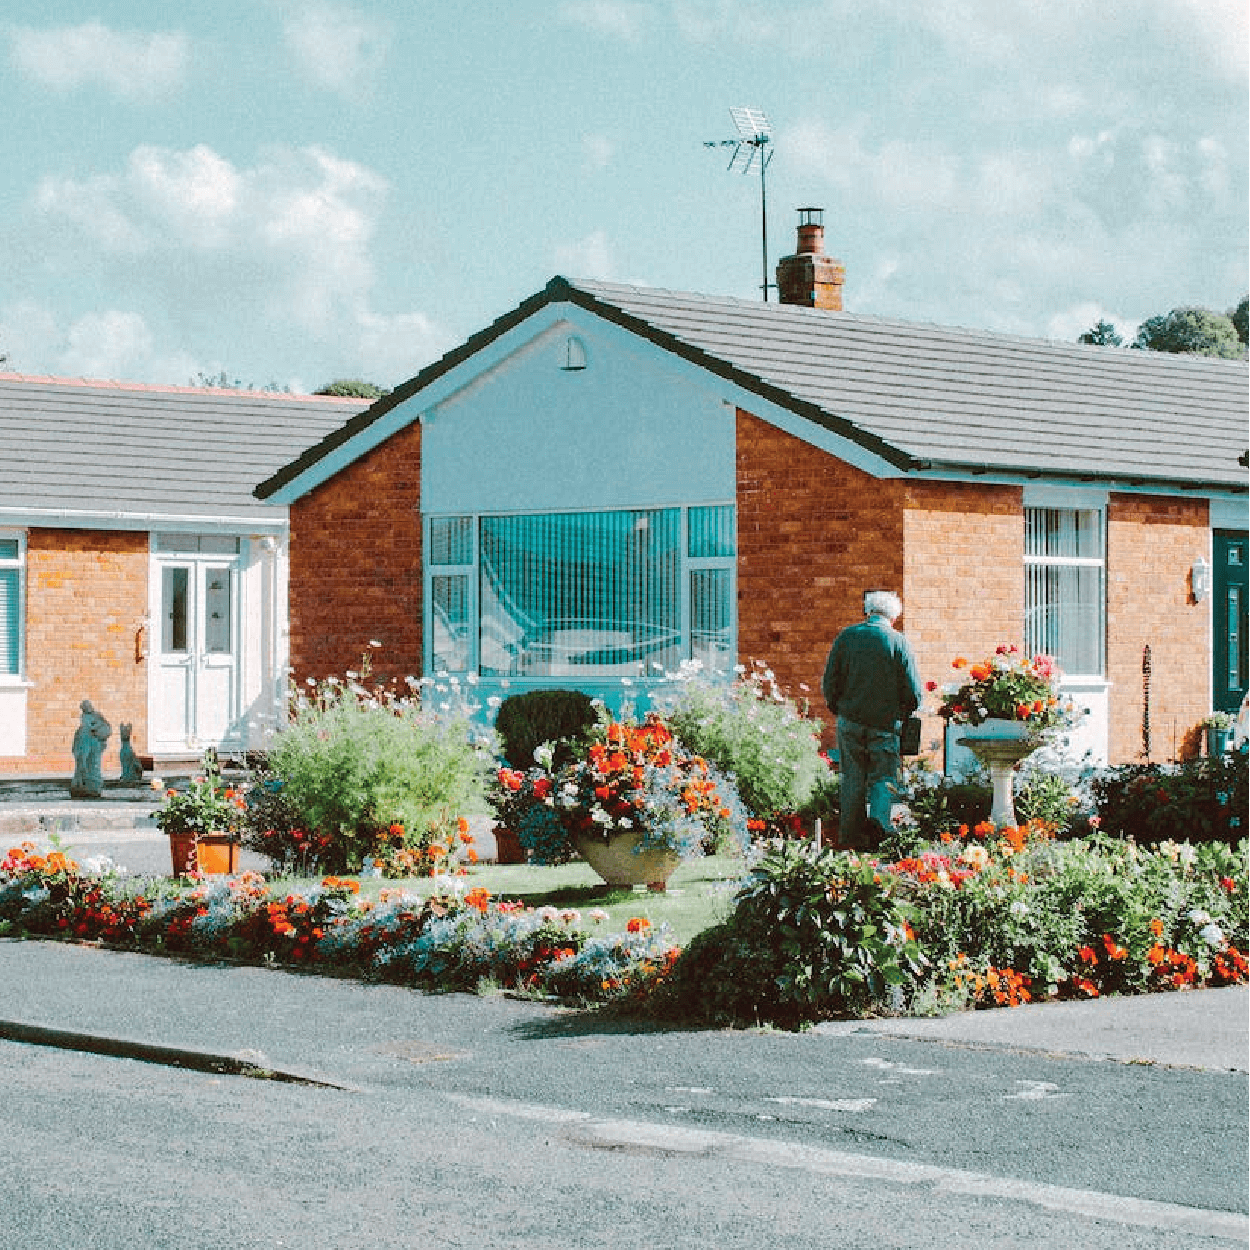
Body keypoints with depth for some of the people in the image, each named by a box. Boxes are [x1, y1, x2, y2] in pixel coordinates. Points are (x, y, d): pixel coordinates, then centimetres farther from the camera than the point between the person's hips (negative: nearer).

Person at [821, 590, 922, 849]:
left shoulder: (846, 637, 2)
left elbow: (829, 682, 3)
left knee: (853, 779, 10)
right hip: (886, 722, -2)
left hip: (851, 720, 2)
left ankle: (851, 835, 10)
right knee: (884, 777, 5)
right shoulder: (899, 642, -4)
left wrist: (837, 708, 19)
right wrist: (904, 713, 14)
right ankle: (879, 818, -20)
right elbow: (913, 691, -4)